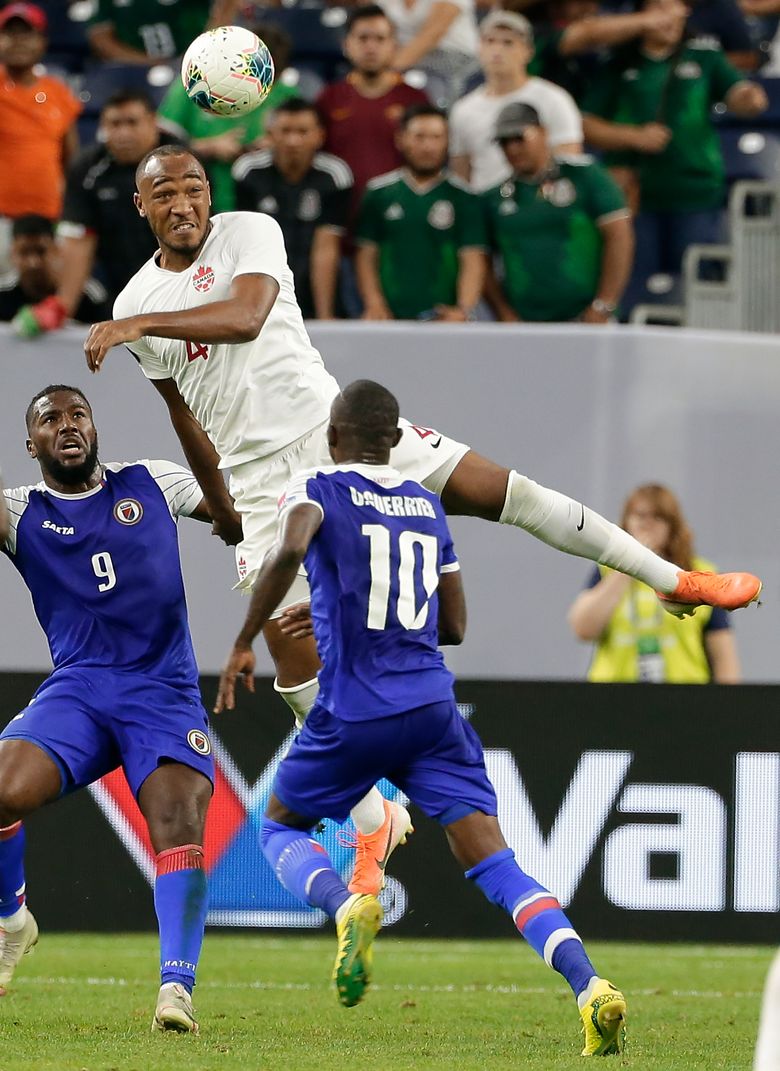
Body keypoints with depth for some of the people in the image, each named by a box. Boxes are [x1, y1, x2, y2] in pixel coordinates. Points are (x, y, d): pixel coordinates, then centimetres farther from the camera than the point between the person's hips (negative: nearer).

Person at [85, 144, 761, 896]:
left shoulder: (250, 233, -4)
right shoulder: (136, 304, 6)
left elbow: (245, 316, -25)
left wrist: (140, 324, -34)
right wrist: (222, 510, 25)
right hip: (265, 484, 2)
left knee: (505, 493, -10)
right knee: (297, 671, -6)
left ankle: (674, 580, 5)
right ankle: (369, 826, 7)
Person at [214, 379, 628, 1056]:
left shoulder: (317, 489, 0)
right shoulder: (426, 505, 16)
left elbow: (290, 550, -24)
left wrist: (243, 645, -15)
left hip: (354, 714, -4)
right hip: (433, 709, 4)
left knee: (280, 828, 20)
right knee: (494, 861, -1)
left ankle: (348, 906, -13)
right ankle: (592, 988, -21)